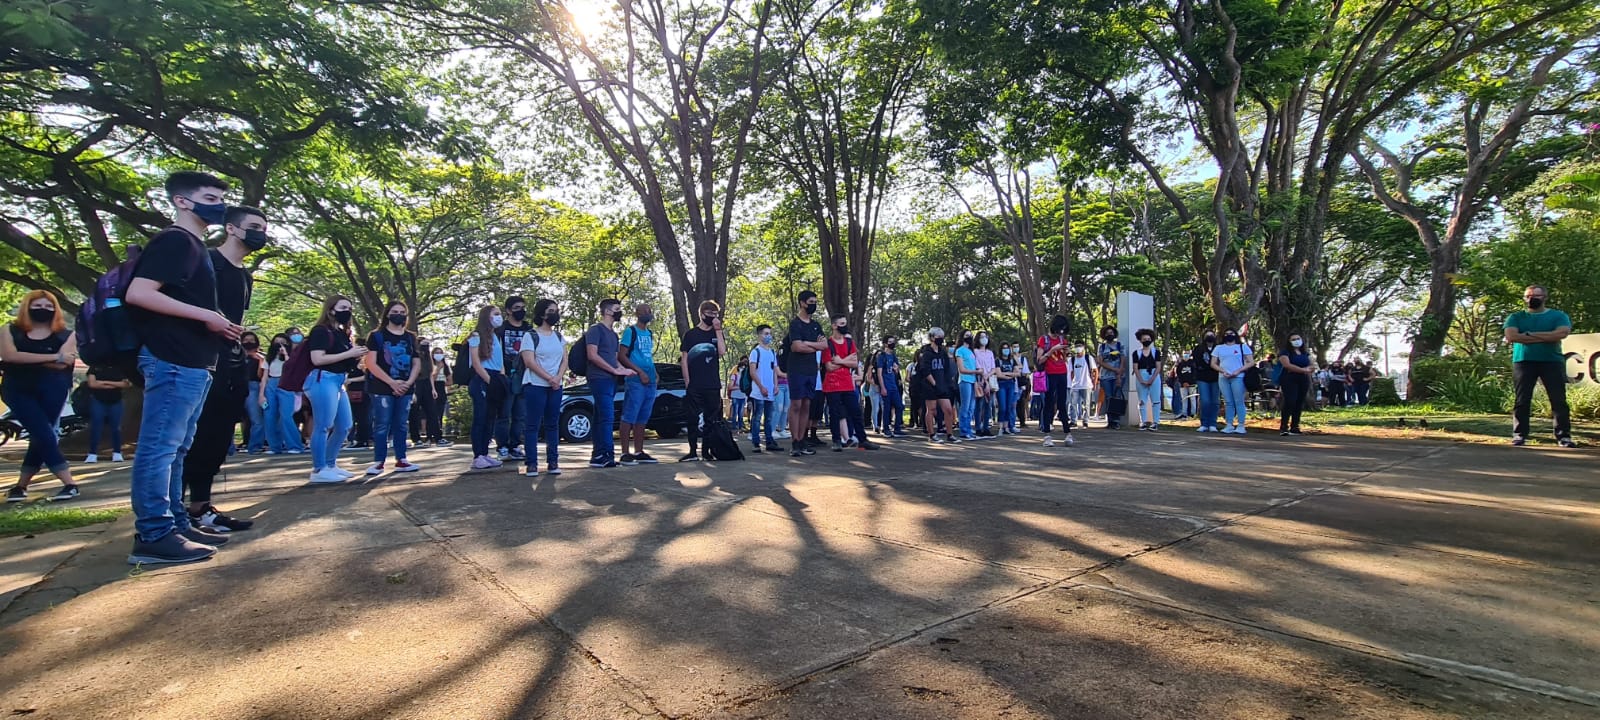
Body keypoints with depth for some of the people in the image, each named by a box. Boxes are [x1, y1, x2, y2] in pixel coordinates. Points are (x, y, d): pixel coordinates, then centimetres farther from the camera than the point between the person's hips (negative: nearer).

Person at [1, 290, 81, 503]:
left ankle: (21, 485, 12)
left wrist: (25, 359, -8)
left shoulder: (65, 335, 7)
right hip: (18, 391, 0)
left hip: (52, 391, 0)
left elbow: (61, 364, -7)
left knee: (40, 437, -2)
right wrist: (53, 356, -14)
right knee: (43, 434, -11)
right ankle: (69, 483, -14)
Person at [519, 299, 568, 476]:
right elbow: (529, 362, -11)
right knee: (533, 425, -3)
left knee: (553, 424, 7)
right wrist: (549, 378, -14)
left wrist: (558, 378, -8)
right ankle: (531, 463, -1)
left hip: (556, 387, 5)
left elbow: (564, 360, 9)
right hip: (535, 386, -5)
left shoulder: (559, 337, 15)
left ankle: (553, 461, 11)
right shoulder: (530, 336, -2)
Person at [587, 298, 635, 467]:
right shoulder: (596, 329, -4)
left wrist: (623, 370, 5)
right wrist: (615, 370, -15)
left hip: (611, 380, 8)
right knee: (607, 417, -14)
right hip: (600, 379, -8)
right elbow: (592, 355, -14)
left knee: (601, 418, 8)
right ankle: (608, 455, -14)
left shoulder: (613, 334, 22)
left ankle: (598, 455, 10)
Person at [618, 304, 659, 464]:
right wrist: (640, 372, -14)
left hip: (650, 381, 8)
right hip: (635, 381, -8)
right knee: (629, 418, -6)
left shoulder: (650, 333, 19)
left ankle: (639, 452, 15)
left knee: (642, 419, 10)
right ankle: (625, 453, -4)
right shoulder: (630, 331, -2)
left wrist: (654, 373, 10)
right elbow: (622, 356, -9)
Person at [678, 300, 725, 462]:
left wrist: (718, 330, -9)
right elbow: (684, 359, 2)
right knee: (694, 418, 1)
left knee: (712, 418, 5)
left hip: (713, 385, 2)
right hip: (694, 385, -2)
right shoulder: (691, 334, 4)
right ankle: (693, 451, 6)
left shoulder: (717, 334, 12)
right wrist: (687, 382, -5)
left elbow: (722, 352, -6)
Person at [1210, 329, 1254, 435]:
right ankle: (1229, 426, 3)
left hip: (1238, 377, -3)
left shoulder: (1243, 347, 9)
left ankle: (1241, 426, -7)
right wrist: (1223, 371, -6)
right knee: (1228, 403, 3)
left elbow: (1250, 362, 2)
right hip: (1223, 378, 3)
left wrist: (1238, 371, -11)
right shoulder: (1218, 348, 17)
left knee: (1239, 402, -8)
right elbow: (1213, 364, 12)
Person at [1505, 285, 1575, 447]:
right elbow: (1511, 336, -7)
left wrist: (1529, 334, -8)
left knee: (1559, 400, -3)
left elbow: (1561, 334, -10)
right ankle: (1519, 435, -1)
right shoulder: (1516, 317, 10)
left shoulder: (1559, 316, 9)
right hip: (1523, 361, 0)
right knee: (1522, 400, -3)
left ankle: (1564, 436, 0)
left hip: (1552, 361, 0)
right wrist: (1546, 338, -6)